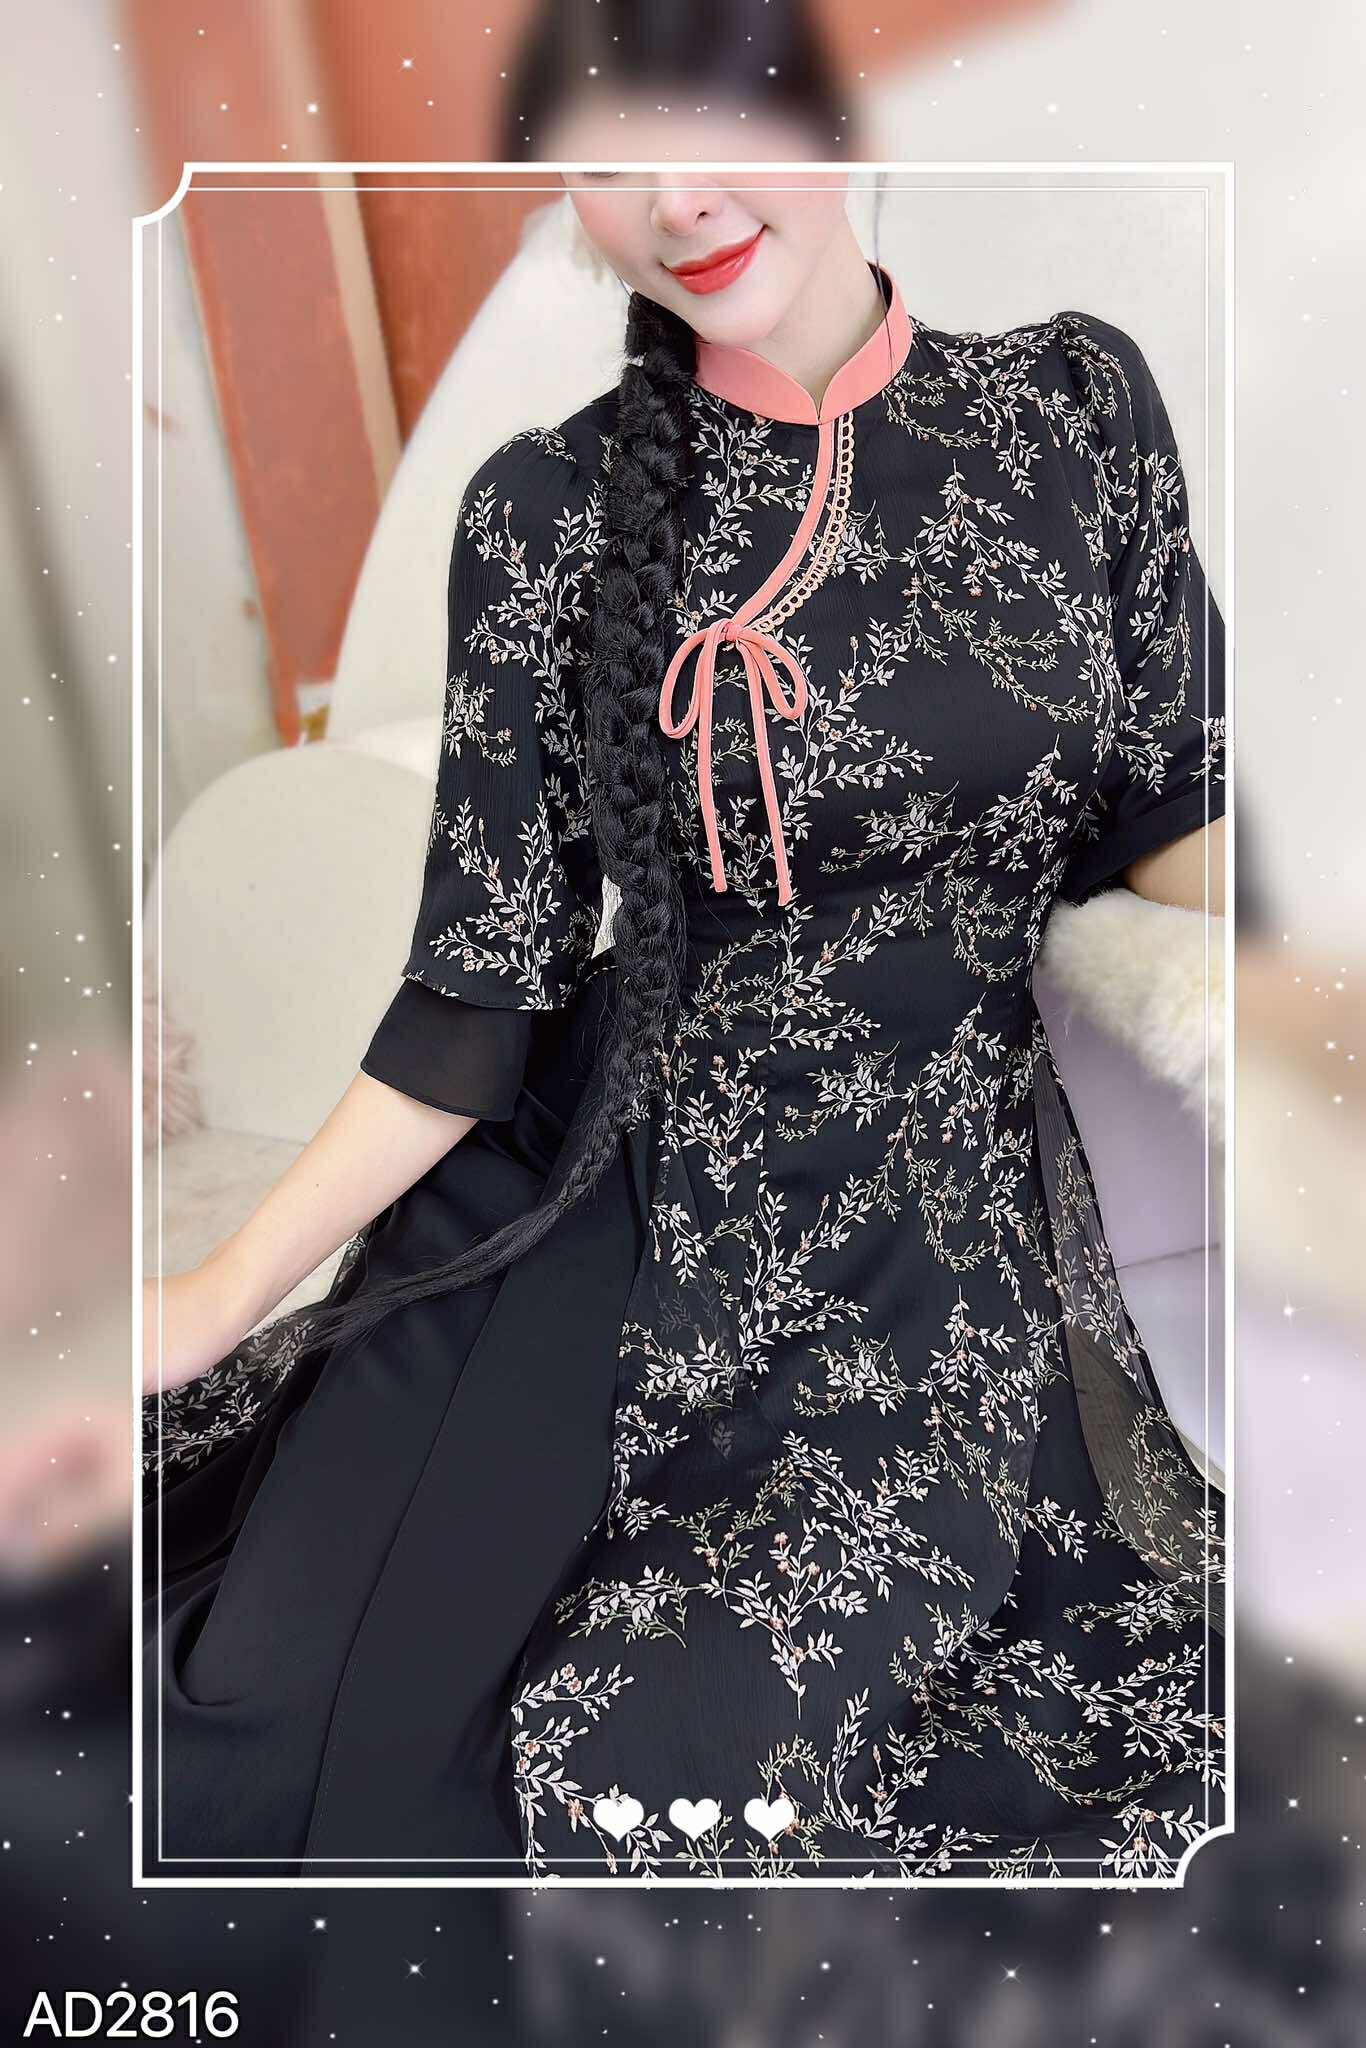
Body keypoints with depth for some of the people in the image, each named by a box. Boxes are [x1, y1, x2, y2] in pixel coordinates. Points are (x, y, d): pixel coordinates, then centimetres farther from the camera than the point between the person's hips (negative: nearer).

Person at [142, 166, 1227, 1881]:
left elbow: (1172, 810, 6)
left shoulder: (1078, 401, 2)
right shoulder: (550, 507, -3)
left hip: (953, 1227, 1)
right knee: (294, 1702, -10)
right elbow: (486, 982, -3)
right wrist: (220, 1296, -5)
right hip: (615, 1207, 0)